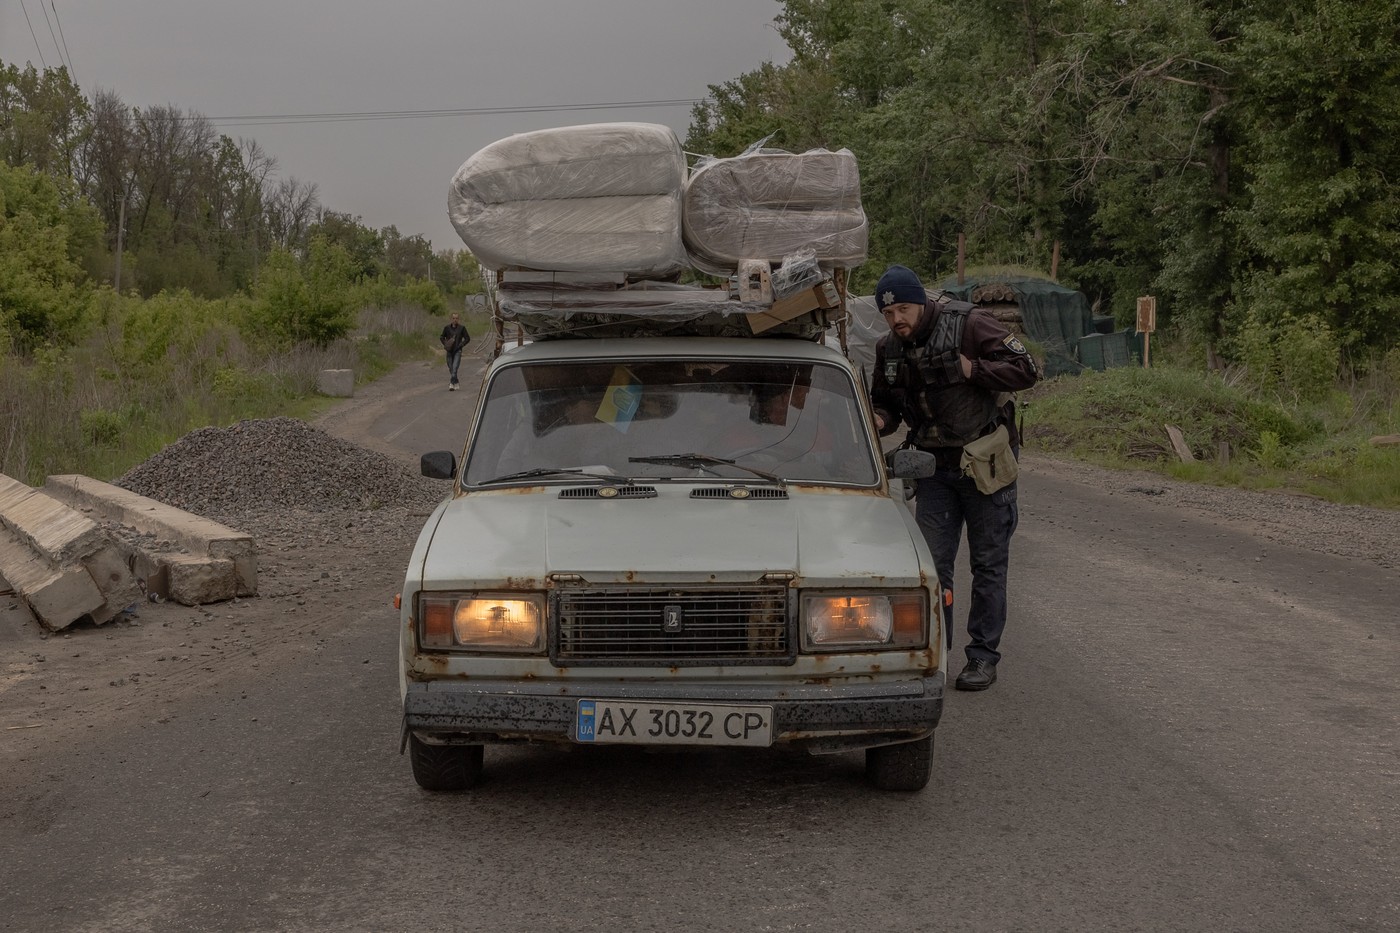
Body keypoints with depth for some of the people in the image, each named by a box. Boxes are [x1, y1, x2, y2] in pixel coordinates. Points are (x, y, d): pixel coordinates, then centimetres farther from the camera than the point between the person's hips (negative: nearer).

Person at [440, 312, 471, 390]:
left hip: (457, 351, -3)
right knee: (450, 369, 9)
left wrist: (461, 345, -6)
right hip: (449, 351, 3)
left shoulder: (461, 328, -1)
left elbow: (467, 338, 4)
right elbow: (442, 337, 17)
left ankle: (452, 384, -22)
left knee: (454, 368, -17)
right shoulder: (447, 328, 5)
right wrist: (445, 344, 0)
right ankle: (456, 384, 26)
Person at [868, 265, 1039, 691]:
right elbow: (884, 401, 14)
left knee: (988, 564, 4)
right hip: (935, 467, 5)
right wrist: (879, 420, -9)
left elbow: (1026, 369, -17)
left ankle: (983, 656, 11)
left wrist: (971, 370, -25)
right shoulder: (889, 349, 1)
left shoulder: (970, 325, -17)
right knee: (931, 564, 3)